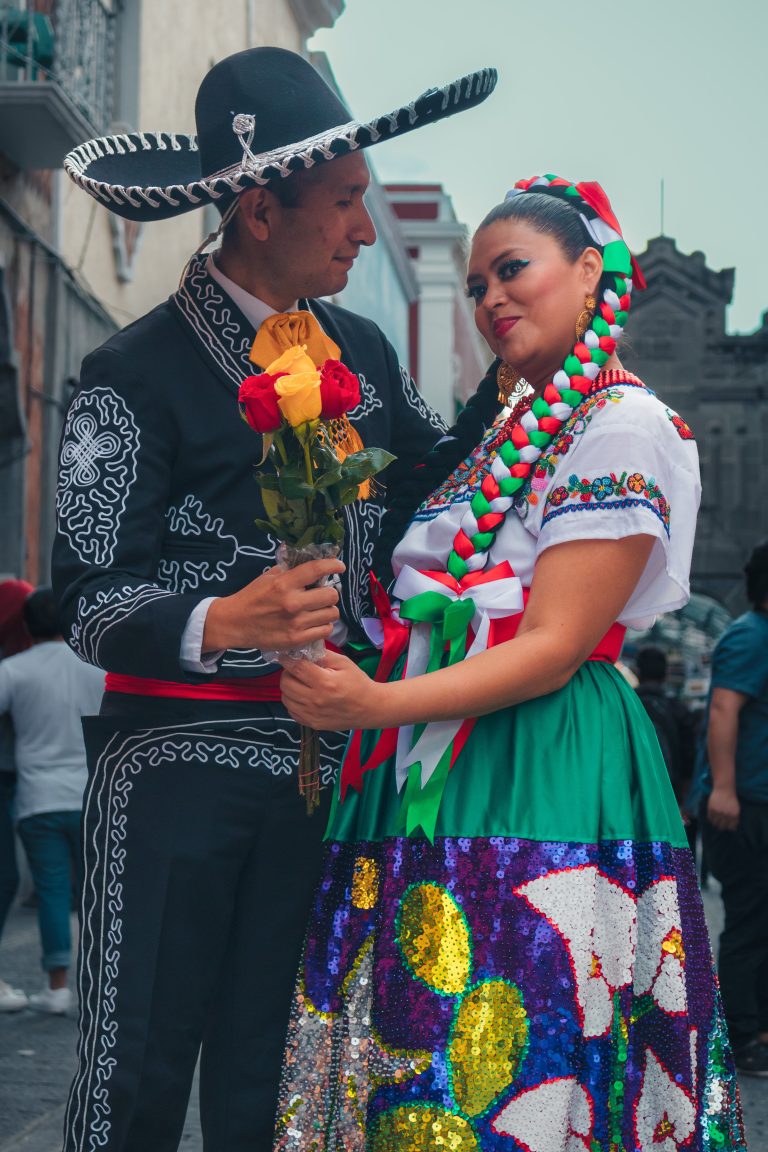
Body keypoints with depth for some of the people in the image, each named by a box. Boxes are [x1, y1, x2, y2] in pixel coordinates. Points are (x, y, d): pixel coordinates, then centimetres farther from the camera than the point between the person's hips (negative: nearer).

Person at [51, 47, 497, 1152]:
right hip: (177, 762, -5)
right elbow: (90, 596, -11)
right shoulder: (139, 375, -9)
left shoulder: (360, 350, 10)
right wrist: (221, 624, -29)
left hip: (322, 759, 5)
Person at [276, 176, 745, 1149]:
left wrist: (378, 706, -23)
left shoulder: (626, 430, -5)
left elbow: (553, 650, -14)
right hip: (435, 778, 8)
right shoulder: (507, 432, 20)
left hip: (540, 774, -8)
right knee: (403, 1070, 6)